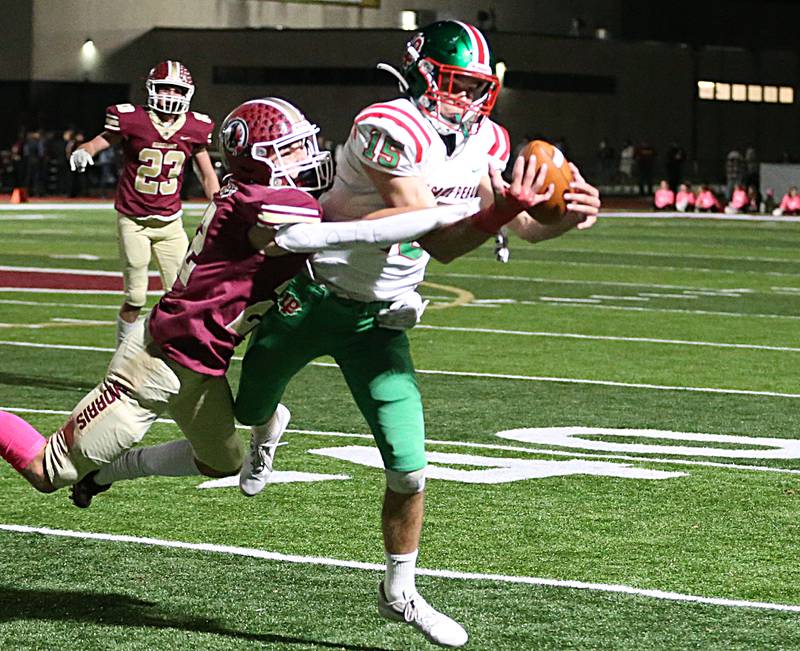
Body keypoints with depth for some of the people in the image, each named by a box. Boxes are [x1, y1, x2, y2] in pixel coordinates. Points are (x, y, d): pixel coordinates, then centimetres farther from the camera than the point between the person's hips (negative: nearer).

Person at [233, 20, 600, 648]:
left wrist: (565, 216, -19)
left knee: (409, 468, -5)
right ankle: (267, 431, 61)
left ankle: (399, 592, 15)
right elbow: (438, 243, -30)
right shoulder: (389, 129, -27)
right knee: (247, 410, 22)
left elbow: (523, 226, 2)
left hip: (379, 321, 4)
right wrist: (502, 208, -44)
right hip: (311, 298, -4)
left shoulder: (485, 142, -4)